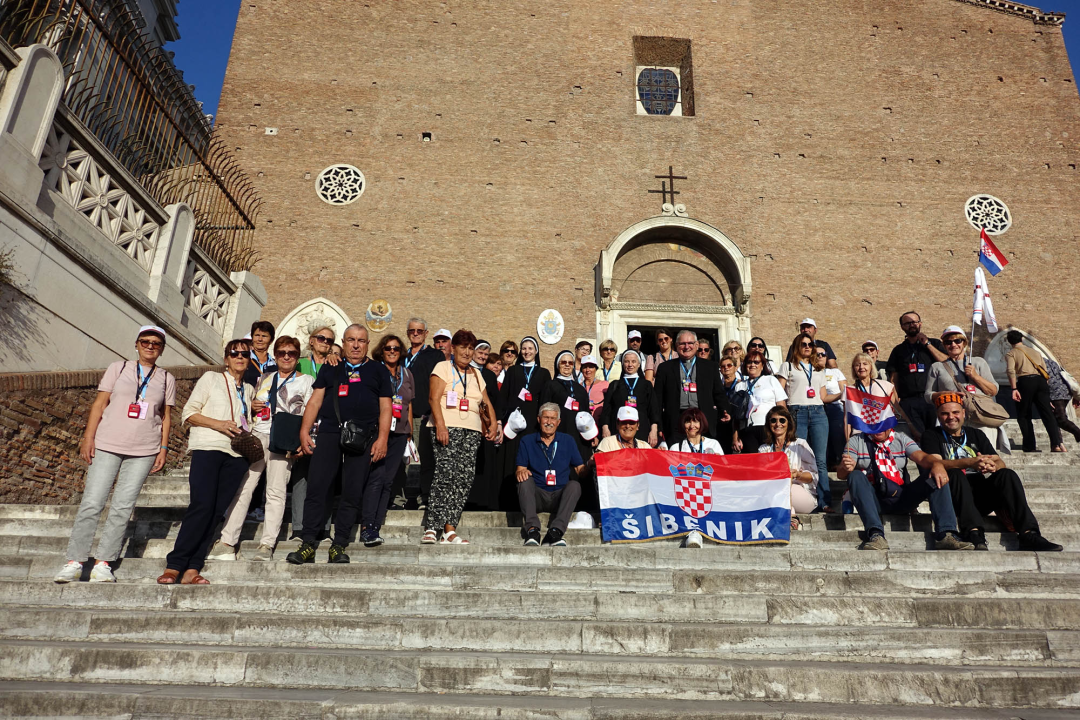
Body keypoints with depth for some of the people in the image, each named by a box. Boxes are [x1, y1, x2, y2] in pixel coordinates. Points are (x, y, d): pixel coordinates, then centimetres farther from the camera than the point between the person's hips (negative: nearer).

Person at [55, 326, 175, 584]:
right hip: (107, 446, -1)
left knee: (122, 507, -1)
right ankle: (74, 562, 7)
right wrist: (88, 437, -2)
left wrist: (163, 449, 5)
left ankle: (103, 564, 6)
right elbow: (99, 404, 5)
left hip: (144, 451, 1)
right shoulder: (118, 368, 8)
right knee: (91, 503, -3)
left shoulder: (166, 379, 11)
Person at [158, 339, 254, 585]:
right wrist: (218, 424, -12)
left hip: (236, 454, 4)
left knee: (216, 511, -3)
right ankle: (174, 566, -8)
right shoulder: (211, 378, 9)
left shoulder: (249, 390, 22)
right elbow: (189, 413, 2)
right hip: (208, 448, -4)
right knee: (202, 505, -16)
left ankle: (192, 569, -1)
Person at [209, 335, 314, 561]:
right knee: (243, 487, -4)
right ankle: (227, 542, -1)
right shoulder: (264, 378, 20)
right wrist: (251, 406, 4)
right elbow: (251, 404, 28)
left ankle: (267, 545, -3)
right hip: (257, 436, 3)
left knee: (276, 491, -6)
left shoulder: (306, 381, 9)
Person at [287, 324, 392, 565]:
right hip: (329, 434, 1)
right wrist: (304, 431, 2)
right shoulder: (330, 368, 18)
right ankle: (308, 544, 0)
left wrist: (382, 439, -3)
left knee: (352, 493, -2)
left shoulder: (379, 370, 13)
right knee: (316, 488, -7)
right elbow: (315, 401, 13)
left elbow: (385, 408, 8)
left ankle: (339, 546, 6)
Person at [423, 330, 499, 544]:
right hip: (448, 428, -5)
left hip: (472, 431, 5)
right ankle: (431, 529, -14)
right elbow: (433, 398, -5)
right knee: (445, 475, -15)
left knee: (465, 479, -4)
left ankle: (449, 530, -3)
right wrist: (440, 425, -18)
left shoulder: (476, 374, 23)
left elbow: (486, 402, 21)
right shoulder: (443, 367, 6)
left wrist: (493, 423, 2)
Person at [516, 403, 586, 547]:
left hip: (560, 497, 1)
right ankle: (532, 530, -40)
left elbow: (580, 471, 7)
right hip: (536, 496, 0)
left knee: (574, 485, -28)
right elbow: (520, 469, 3)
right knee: (525, 481, -28)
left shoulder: (567, 441, 11)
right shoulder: (527, 441, 9)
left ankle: (555, 532, -40)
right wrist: (521, 472, -21)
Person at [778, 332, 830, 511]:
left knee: (820, 459, -3)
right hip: (796, 413, -3)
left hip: (818, 412, 3)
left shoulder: (818, 369, 23)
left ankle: (824, 502, -3)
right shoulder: (787, 366, 11)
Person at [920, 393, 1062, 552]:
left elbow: (1000, 462, 10)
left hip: (982, 497, 4)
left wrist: (994, 465, -16)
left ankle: (1028, 534, -30)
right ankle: (974, 532, -44)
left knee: (1007, 475, -21)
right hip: (952, 497, -4)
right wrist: (970, 462, -25)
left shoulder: (976, 436, 23)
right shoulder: (932, 437, 10)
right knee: (955, 474, -33)